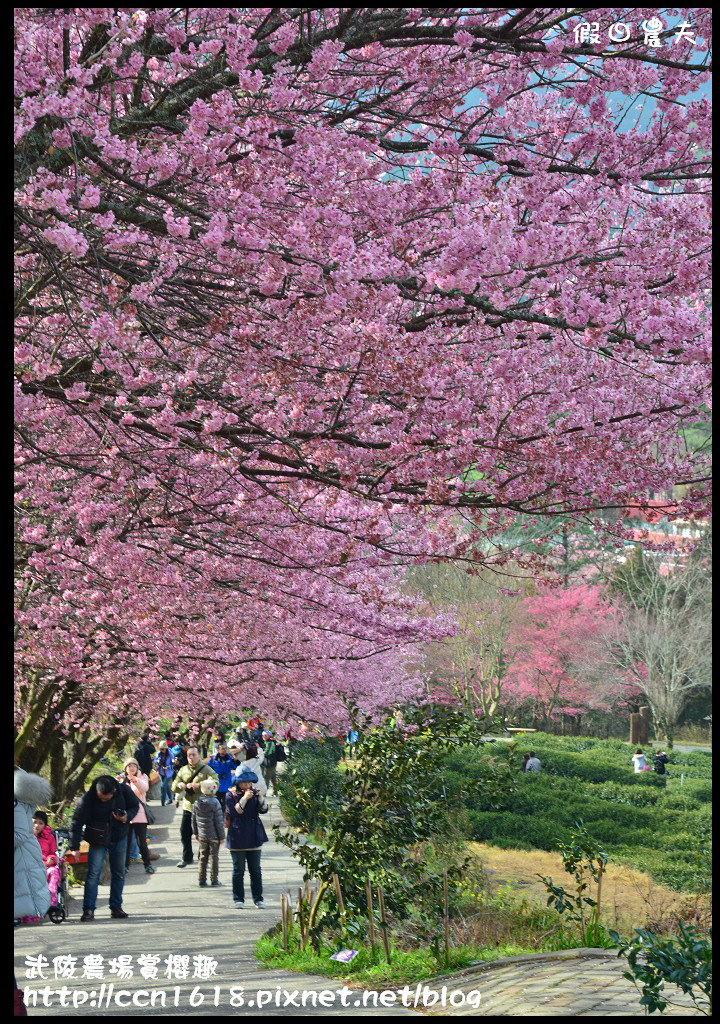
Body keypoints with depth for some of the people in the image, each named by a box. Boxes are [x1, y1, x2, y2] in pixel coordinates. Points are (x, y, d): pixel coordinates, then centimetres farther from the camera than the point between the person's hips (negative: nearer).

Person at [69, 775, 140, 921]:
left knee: (119, 873, 9)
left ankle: (116, 907, 20)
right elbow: (77, 822, -16)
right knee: (93, 874, -9)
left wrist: (127, 817, -19)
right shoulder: (87, 798, -23)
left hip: (119, 839, 3)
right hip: (98, 841, -3)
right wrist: (74, 847, -17)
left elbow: (135, 806, 2)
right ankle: (88, 910, -6)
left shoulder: (124, 790, -16)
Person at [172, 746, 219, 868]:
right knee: (185, 833, 7)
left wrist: (198, 785, -36)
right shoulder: (183, 770, 8)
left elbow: (215, 783, -24)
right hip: (188, 807, 5)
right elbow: (174, 788, 7)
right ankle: (187, 858, 23)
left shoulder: (206, 770, -7)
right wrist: (179, 785, -19)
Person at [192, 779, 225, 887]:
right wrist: (221, 836, -6)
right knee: (214, 857, 6)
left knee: (203, 857, 12)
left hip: (202, 835, 4)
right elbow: (219, 821, -14)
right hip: (214, 835, -4)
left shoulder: (197, 802, -1)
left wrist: (195, 832, 20)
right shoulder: (215, 803, -16)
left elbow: (194, 819, 8)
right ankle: (214, 880, 12)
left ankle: (202, 880, 14)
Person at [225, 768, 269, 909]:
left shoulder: (254, 793, 7)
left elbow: (263, 810, -2)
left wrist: (260, 797, -17)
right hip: (237, 838, -3)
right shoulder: (231, 795, -4)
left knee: (255, 870, 6)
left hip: (254, 837, 3)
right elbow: (234, 811, -16)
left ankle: (258, 899, 10)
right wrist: (245, 798, -24)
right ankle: (238, 899, 10)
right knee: (238, 870, 3)